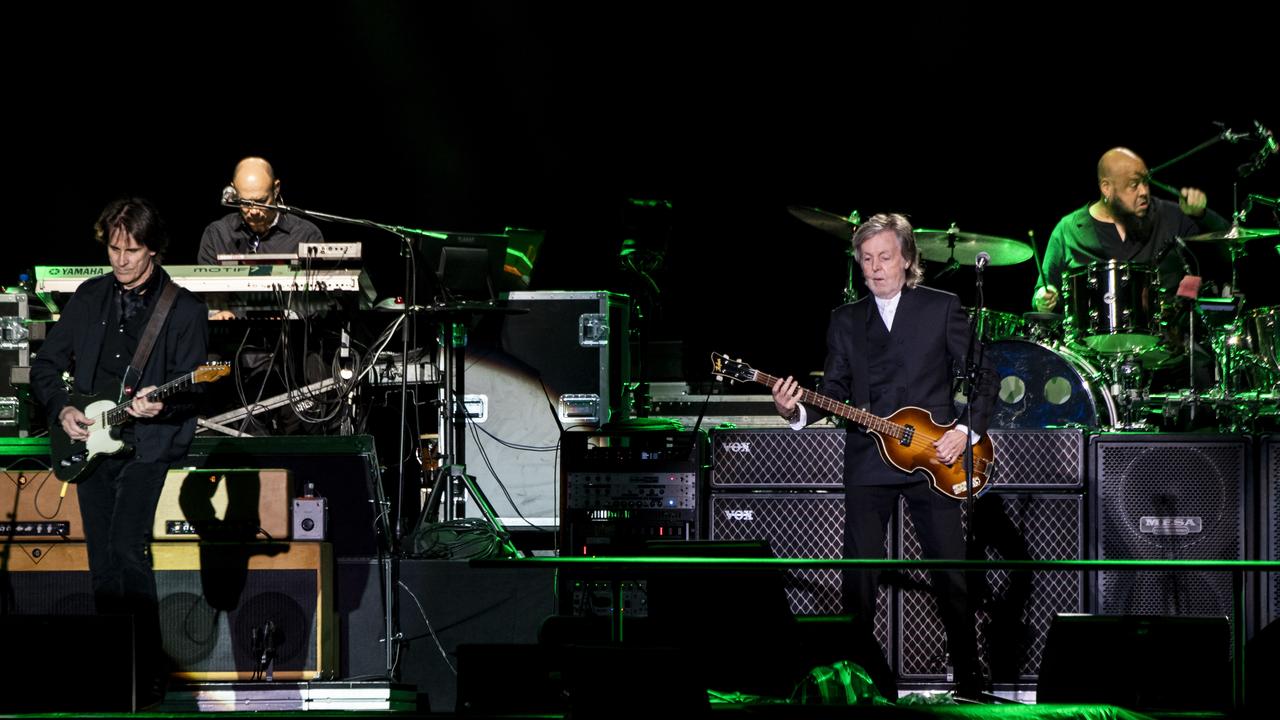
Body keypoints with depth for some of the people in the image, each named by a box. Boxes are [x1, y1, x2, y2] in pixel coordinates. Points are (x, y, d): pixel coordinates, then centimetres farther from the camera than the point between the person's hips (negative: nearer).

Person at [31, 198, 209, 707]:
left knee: (127, 547, -22)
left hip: (150, 443, -5)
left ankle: (149, 678, -19)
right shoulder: (89, 299, 10)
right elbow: (45, 365, 15)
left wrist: (161, 405, -26)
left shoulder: (184, 310, -2)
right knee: (103, 566, 5)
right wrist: (62, 410, -1)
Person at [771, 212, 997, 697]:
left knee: (952, 578, -1)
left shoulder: (942, 308, 4)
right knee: (859, 579, -1)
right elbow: (835, 392, 8)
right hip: (867, 463, 2)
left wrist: (967, 430, -10)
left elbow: (981, 377, 3)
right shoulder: (845, 321, 12)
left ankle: (969, 677, 8)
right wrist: (796, 412, -12)